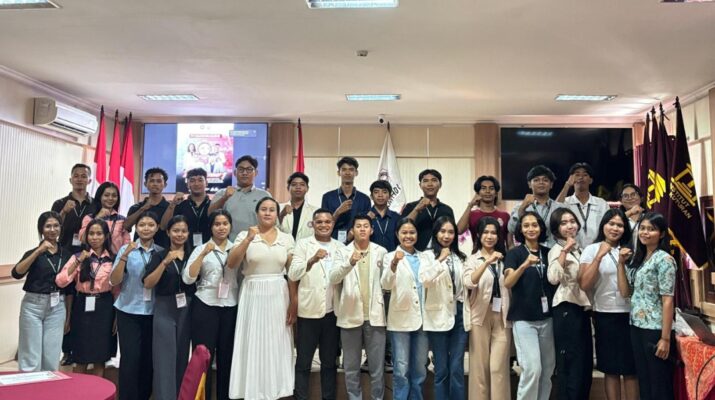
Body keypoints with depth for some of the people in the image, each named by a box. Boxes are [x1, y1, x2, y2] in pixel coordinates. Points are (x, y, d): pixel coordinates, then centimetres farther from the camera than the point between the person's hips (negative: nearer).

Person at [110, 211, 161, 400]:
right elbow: (114, 281, -9)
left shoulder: (162, 252, 5)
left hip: (153, 313, 2)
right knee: (130, 358, -6)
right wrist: (125, 256, -20)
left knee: (148, 359, 7)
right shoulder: (126, 249, -1)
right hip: (129, 312, -2)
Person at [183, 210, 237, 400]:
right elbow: (188, 278, -9)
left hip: (231, 307, 2)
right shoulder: (201, 249, 3)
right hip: (205, 306, -2)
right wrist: (203, 254, -15)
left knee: (226, 355, 8)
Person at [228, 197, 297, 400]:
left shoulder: (287, 238, 6)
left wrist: (294, 304, 0)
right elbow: (232, 262, -12)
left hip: (278, 296, 2)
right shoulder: (245, 235, 1)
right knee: (253, 345, 3)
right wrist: (248, 239, -21)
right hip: (253, 295, -2)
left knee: (276, 345, 7)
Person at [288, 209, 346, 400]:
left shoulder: (341, 247, 9)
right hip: (309, 310, -3)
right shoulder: (303, 244, 0)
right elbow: (292, 275, -12)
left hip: (332, 311, 3)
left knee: (330, 361, 13)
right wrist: (312, 260, -26)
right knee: (303, 362, 5)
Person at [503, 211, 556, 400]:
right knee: (532, 368, -11)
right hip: (523, 317, -4)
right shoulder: (514, 253, -3)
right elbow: (507, 283, -17)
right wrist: (525, 265, -31)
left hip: (546, 316, 4)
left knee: (548, 368, 8)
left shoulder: (548, 252, 9)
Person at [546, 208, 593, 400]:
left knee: (585, 363, 11)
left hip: (583, 309, 8)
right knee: (571, 364, -5)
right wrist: (565, 251, -30)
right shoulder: (557, 250, -8)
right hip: (567, 310, -8)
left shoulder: (578, 249, 15)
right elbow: (553, 278, -28)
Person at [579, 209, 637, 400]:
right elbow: (584, 285, -13)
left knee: (631, 368, 7)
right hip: (605, 315, -3)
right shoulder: (591, 250, -1)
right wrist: (599, 256, -17)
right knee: (611, 369, 6)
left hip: (630, 314, 3)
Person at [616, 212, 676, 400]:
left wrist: (666, 338, -17)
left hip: (655, 330, -7)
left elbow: (667, 301, -14)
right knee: (644, 383, 15)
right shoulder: (639, 259, 12)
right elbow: (625, 292, 9)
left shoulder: (664, 259, -10)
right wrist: (621, 263, 2)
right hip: (637, 328, 7)